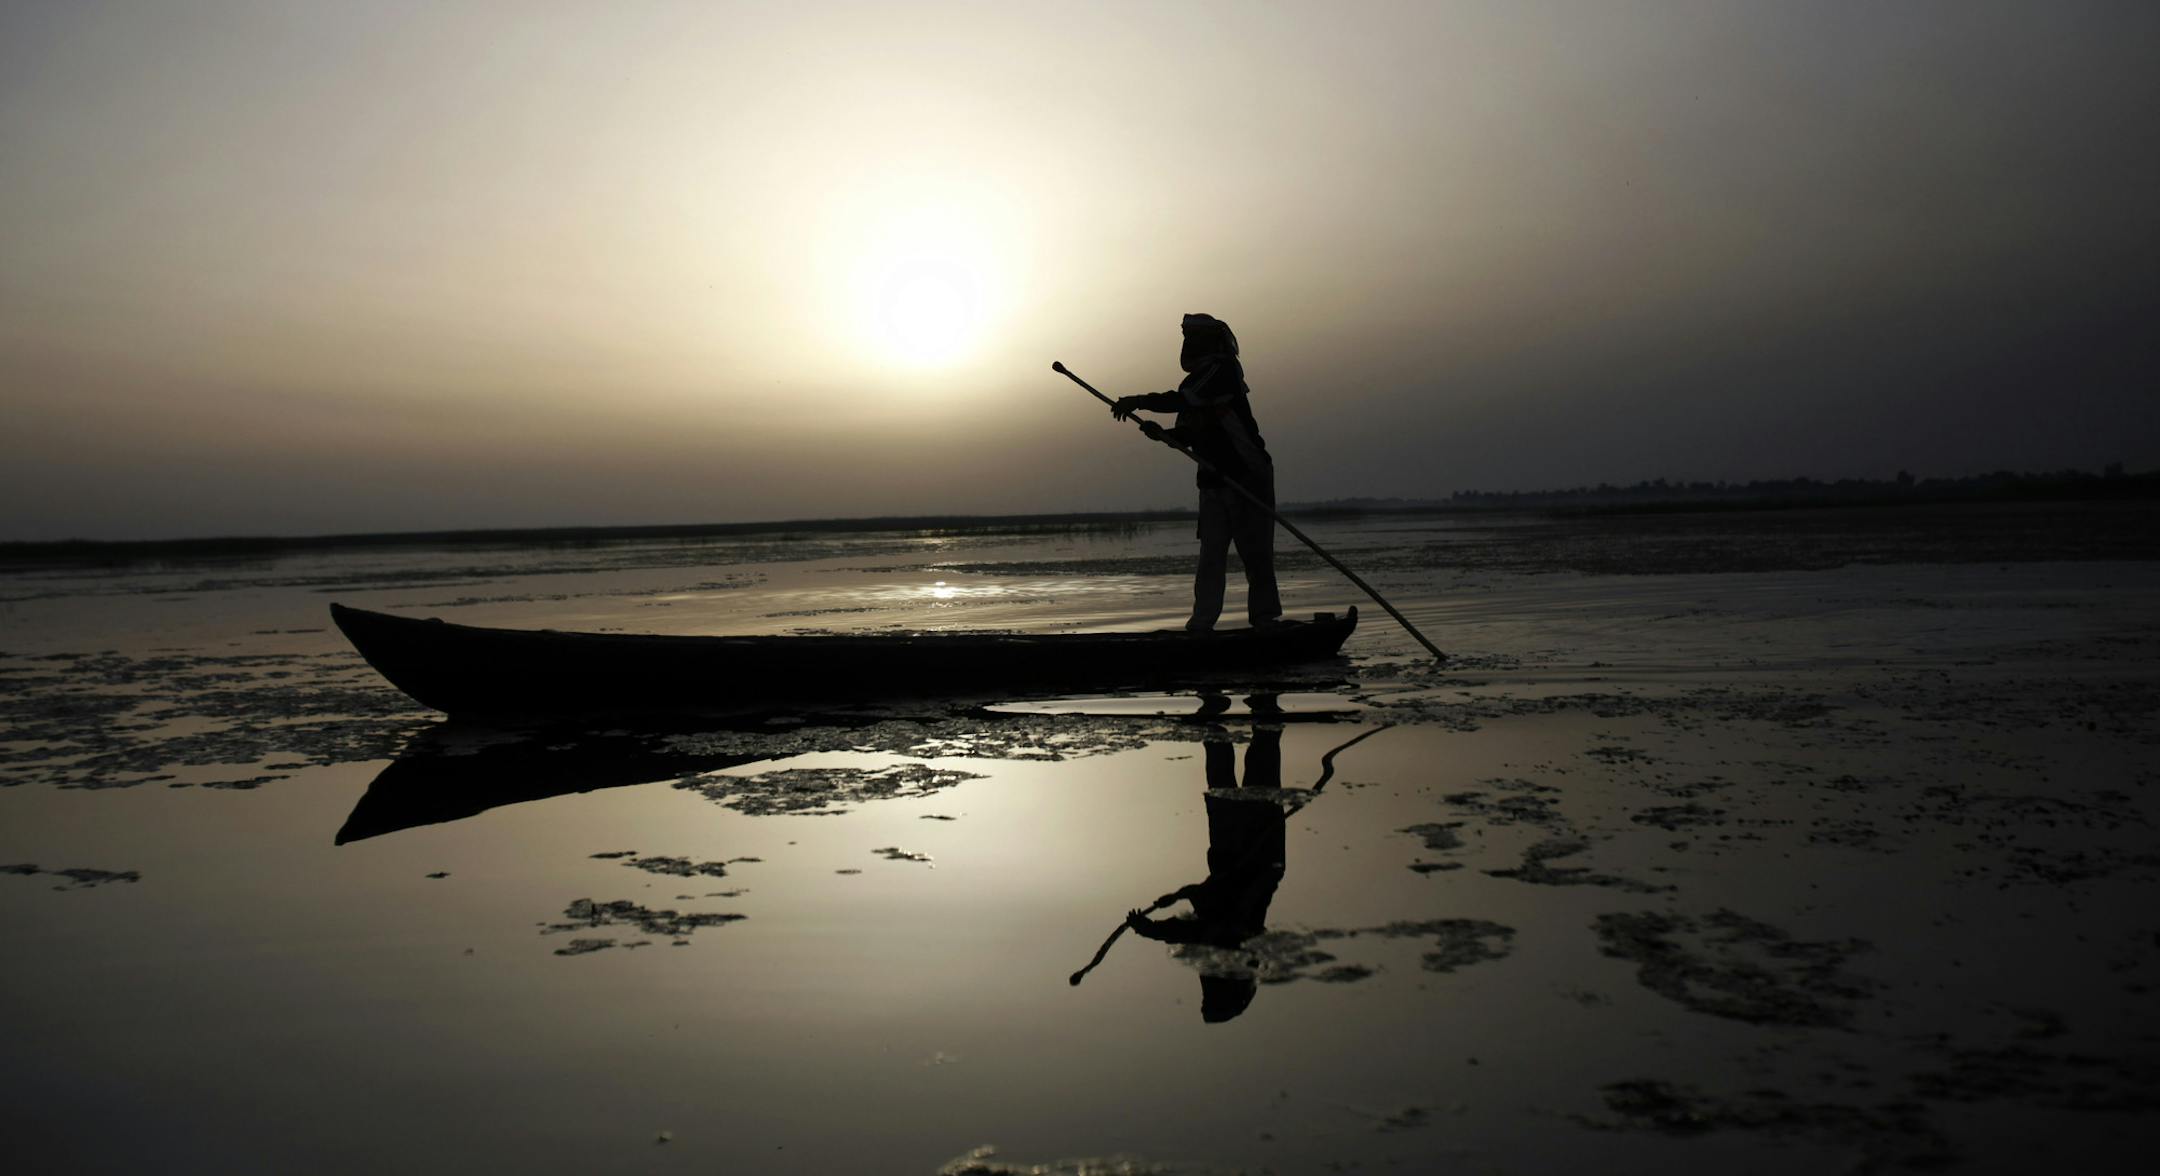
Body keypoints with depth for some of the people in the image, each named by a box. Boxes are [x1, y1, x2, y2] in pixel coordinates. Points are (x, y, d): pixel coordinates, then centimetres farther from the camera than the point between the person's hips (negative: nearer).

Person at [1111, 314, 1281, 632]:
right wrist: (1161, 433, -3)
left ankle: (1265, 617, 3)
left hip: (1249, 477, -8)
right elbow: (1186, 436, 17)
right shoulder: (1198, 381, 17)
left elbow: (1184, 400, -24)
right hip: (1214, 482, 8)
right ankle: (1201, 624, 4)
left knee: (1255, 554, -5)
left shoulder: (1224, 370, -10)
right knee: (1210, 558, 4)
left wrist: (1139, 401, -17)